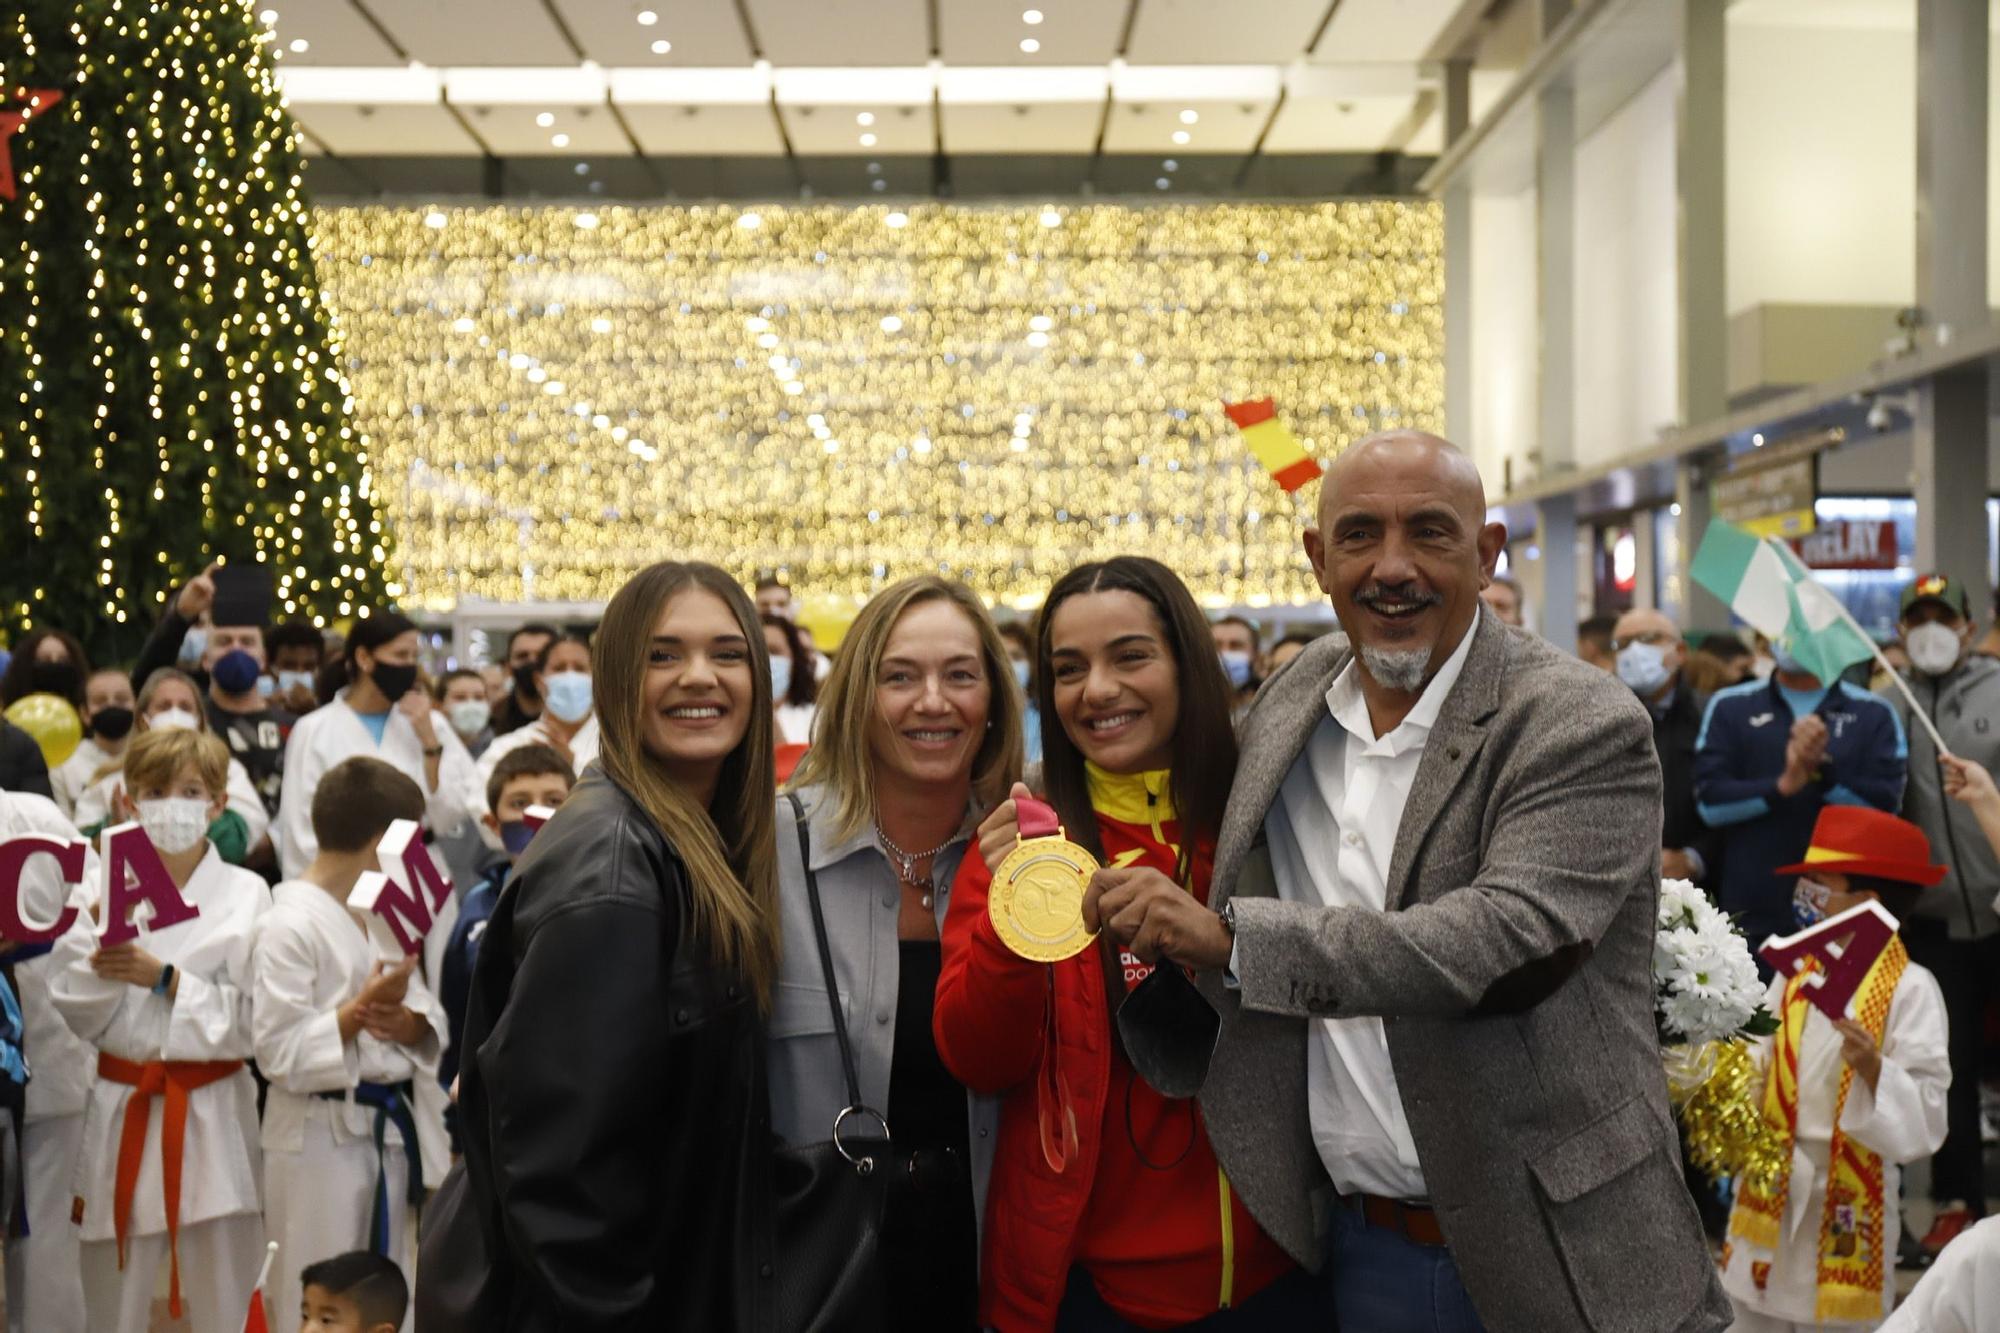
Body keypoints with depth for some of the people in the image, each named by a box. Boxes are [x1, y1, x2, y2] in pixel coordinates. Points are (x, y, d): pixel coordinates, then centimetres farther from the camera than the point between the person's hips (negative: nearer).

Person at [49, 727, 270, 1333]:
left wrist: (163, 978, -15)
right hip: (121, 1111, 2)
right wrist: (102, 953, -14)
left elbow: (249, 1021, -7)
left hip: (211, 1114, -2)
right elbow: (75, 1015, 3)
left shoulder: (245, 893, -2)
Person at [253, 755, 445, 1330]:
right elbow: (280, 1051, -18)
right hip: (322, 1136, -8)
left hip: (389, 1127, 8)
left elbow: (432, 1023, 12)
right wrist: (359, 1010, -25)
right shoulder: (290, 926, -14)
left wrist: (406, 1020, -10)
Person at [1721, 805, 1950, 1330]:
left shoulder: (1910, 988, -11)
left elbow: (1924, 1118, -15)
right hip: (1770, 1181, 5)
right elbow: (1758, 1064, 6)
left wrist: (1872, 1068, -31)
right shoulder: (1795, 971, 6)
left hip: (1848, 1193, -5)